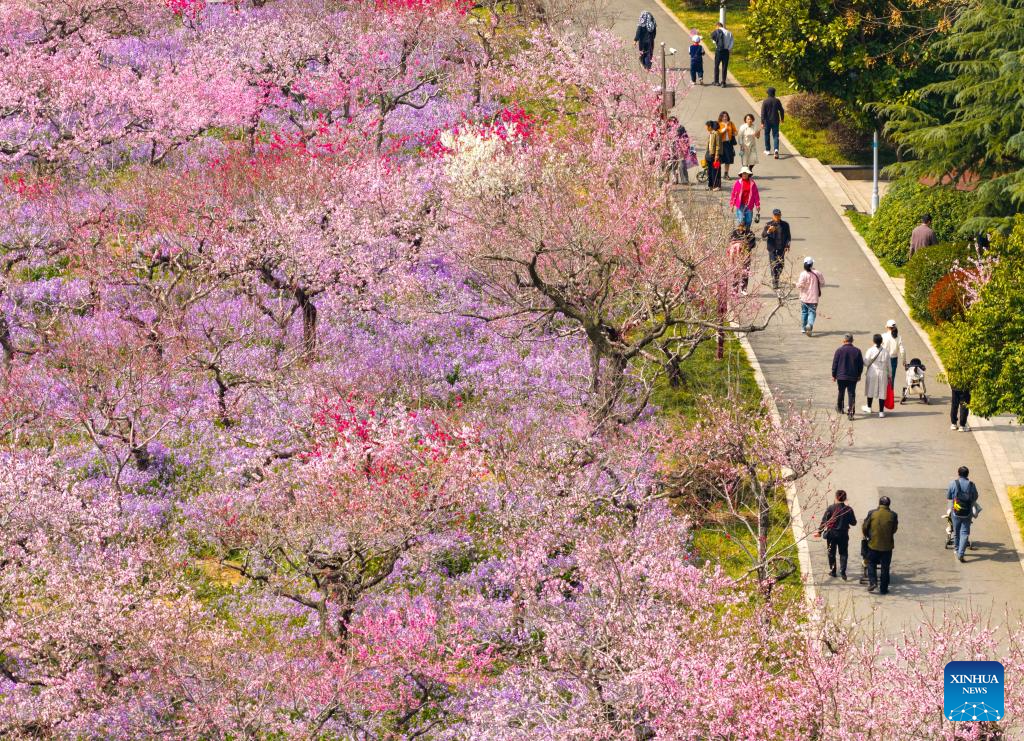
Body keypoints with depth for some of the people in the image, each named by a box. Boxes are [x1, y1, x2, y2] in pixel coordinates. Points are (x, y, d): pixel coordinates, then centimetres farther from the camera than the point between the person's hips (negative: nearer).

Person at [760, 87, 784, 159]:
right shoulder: (777, 101, -4)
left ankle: (768, 150, 24)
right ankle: (776, 149, -19)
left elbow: (763, 113, -12)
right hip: (775, 121, 1)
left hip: (767, 121, -1)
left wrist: (762, 122, -10)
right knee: (775, 135, 1)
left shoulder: (765, 102, -10)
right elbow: (781, 110, 4)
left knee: (767, 135, 15)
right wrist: (782, 118, 21)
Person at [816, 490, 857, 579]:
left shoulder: (830, 508, -12)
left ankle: (832, 571, 20)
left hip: (831, 533, -1)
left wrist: (819, 532, -2)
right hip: (843, 534, 1)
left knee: (831, 553, 15)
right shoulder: (848, 509, -8)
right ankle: (842, 571, -4)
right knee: (843, 553, 11)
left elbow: (824, 521, -10)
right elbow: (853, 522, -1)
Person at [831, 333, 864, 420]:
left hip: (841, 376, -1)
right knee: (851, 394, 1)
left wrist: (834, 375, 5)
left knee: (841, 393, 18)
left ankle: (839, 408, 36)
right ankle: (850, 412, -8)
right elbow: (861, 364, 5)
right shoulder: (857, 351, -3)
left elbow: (835, 363, -6)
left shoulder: (839, 350, -9)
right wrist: (859, 375, 18)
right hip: (853, 377, 1)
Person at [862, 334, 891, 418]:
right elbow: (888, 365, 2)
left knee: (871, 390, 17)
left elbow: (866, 363, -10)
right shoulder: (885, 352, -4)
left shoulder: (870, 351, -12)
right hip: (882, 374, 1)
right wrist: (889, 375, 12)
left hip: (872, 373, -1)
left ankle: (869, 407, 34)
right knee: (882, 392, 5)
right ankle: (881, 411, 5)